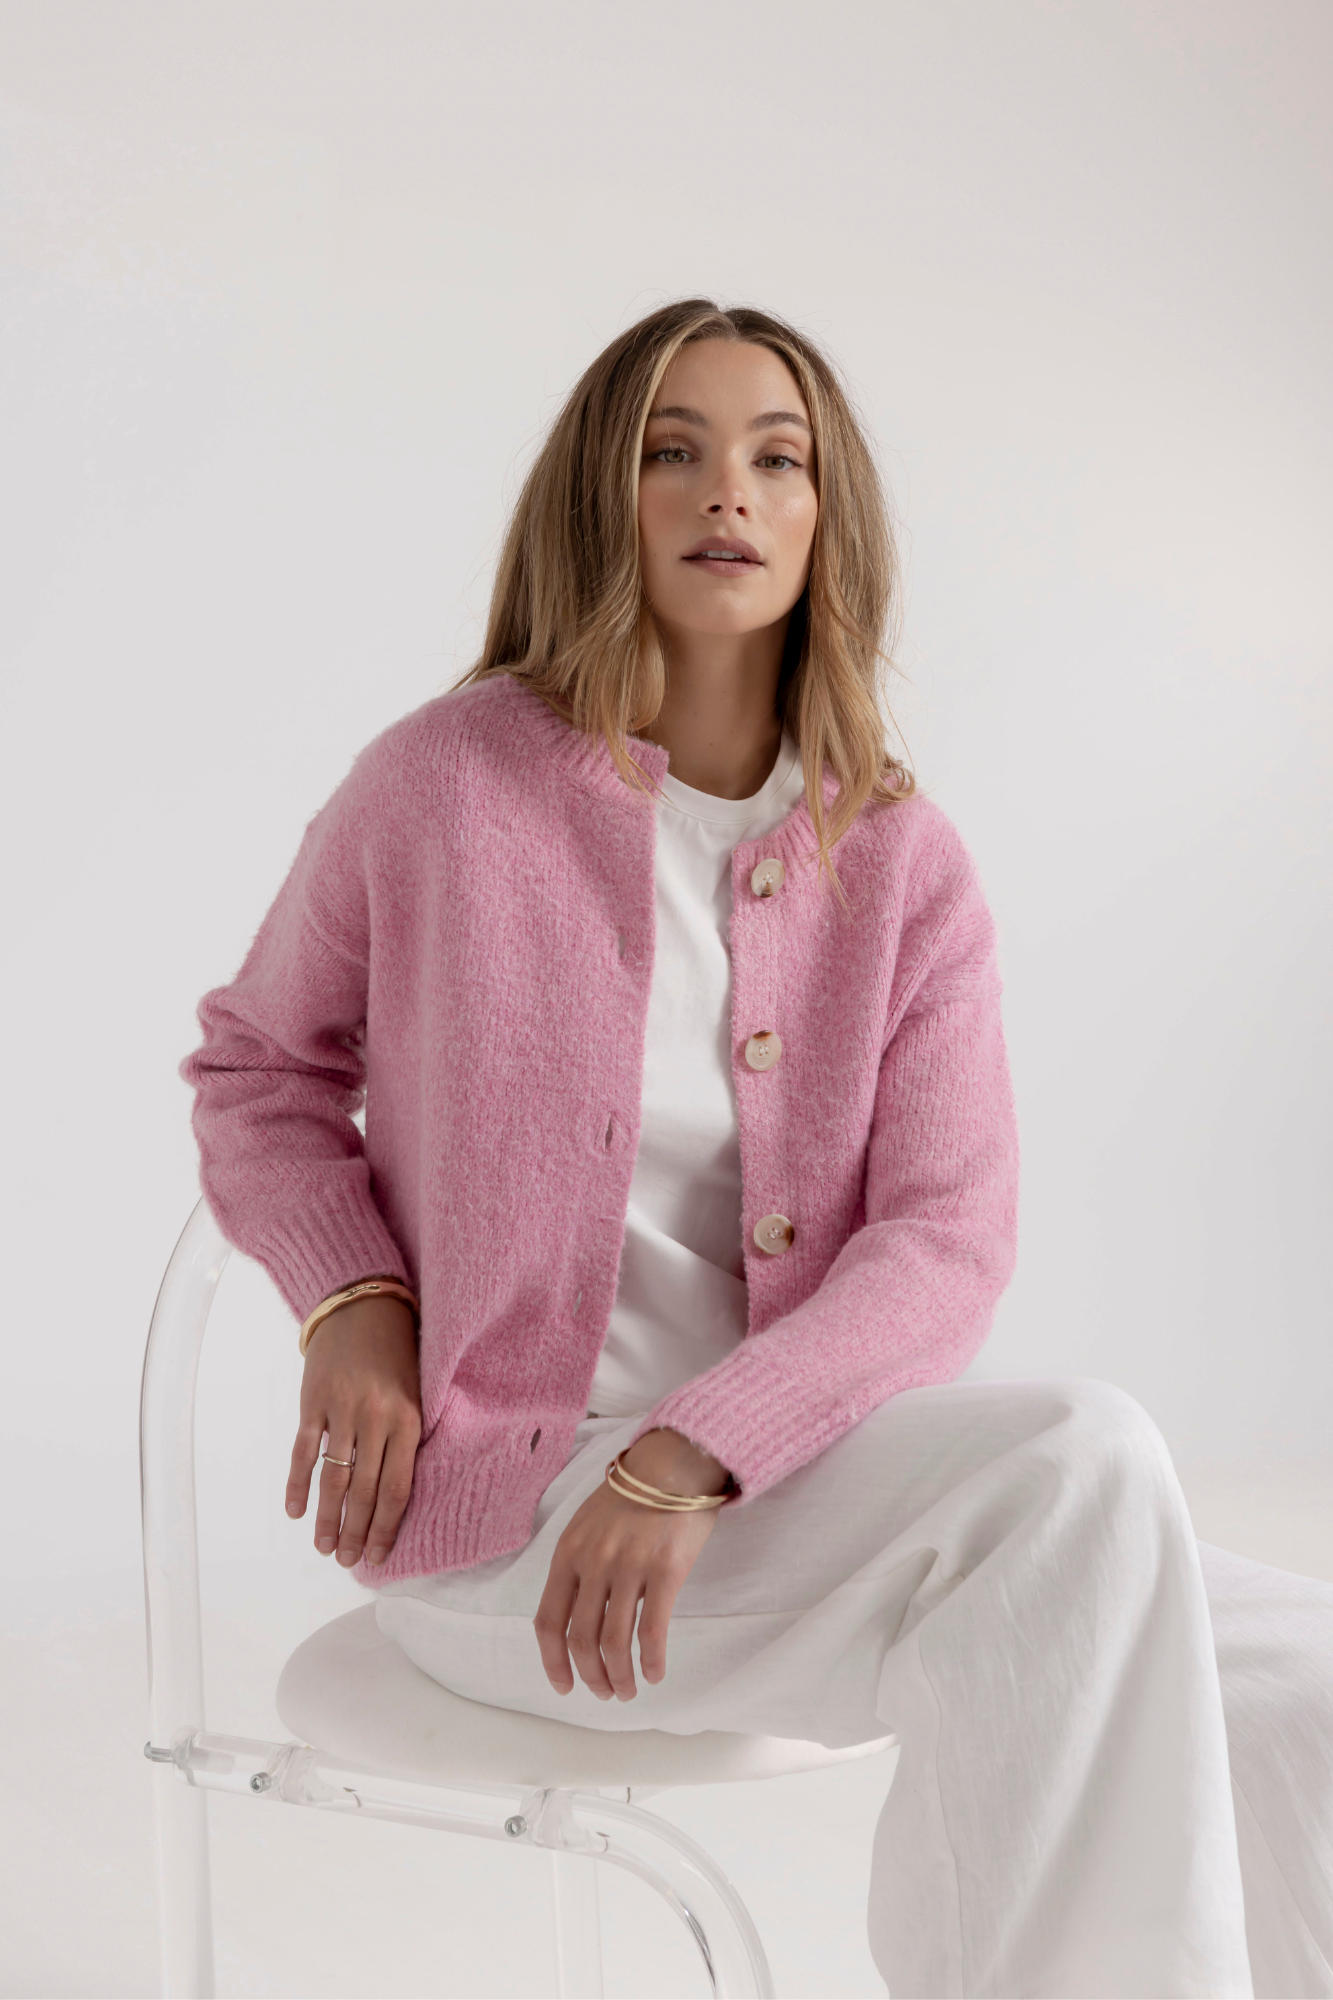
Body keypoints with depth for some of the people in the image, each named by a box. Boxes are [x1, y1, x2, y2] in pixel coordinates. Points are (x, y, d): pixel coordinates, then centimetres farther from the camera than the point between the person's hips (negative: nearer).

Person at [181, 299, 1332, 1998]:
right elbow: (253, 1064, 11)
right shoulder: (444, 783, -5)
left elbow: (947, 1242, -5)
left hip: (793, 1479, 4)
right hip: (495, 1510, -4)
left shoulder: (905, 866, 2)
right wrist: (350, 1302, -8)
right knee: (1087, 1459, -27)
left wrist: (697, 1451, -20)